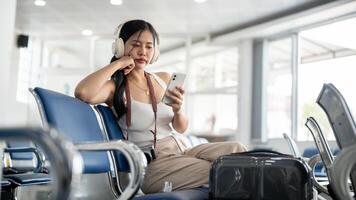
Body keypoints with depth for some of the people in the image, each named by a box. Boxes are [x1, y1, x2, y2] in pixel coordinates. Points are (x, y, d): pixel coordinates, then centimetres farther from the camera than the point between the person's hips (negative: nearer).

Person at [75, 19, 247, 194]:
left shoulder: (165, 79, 12)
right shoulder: (115, 87, -3)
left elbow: (181, 128, 13)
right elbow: (83, 93, -27)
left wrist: (178, 110, -12)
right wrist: (117, 64, -13)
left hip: (180, 149, 6)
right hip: (149, 163, -6)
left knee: (236, 149, -14)